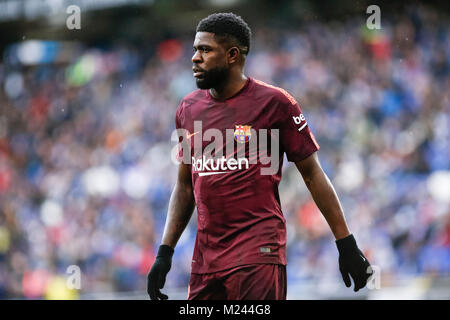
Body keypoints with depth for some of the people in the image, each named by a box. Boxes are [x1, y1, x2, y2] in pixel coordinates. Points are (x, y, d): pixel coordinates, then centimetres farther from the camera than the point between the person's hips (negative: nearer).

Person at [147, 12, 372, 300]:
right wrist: (164, 252, 14)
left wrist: (347, 244, 0)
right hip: (205, 261, 5)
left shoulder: (274, 102, -3)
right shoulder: (189, 109, 13)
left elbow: (313, 174, 1)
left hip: (258, 255, -5)